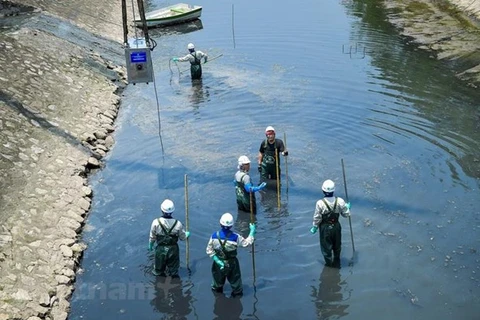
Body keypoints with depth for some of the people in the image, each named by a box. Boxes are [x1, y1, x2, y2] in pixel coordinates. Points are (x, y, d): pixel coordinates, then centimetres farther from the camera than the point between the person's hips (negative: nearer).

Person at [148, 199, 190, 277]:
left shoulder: (156, 222, -20)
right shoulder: (177, 224, -18)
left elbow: (152, 237, -7)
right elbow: (183, 237, -4)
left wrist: (150, 245, 13)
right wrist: (187, 234, 20)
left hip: (160, 249, 0)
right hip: (173, 250, 0)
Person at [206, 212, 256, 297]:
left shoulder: (214, 236, -22)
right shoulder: (235, 237, -28)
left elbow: (209, 250, -14)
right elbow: (247, 242, -13)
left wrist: (218, 260, -10)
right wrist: (252, 231, -4)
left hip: (218, 262, 2)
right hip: (231, 264, -2)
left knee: (218, 278, 28)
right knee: (235, 280, 23)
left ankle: (216, 289, 51)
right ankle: (237, 293, 41)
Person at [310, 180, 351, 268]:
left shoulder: (320, 203, -25)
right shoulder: (340, 201, -18)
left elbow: (317, 218, -15)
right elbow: (346, 214, -5)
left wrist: (314, 227, 2)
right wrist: (347, 207, 16)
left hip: (325, 228, -3)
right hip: (336, 227, 3)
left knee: (326, 246, 18)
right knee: (337, 246, 25)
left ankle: (329, 264, 33)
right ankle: (337, 263, 43)